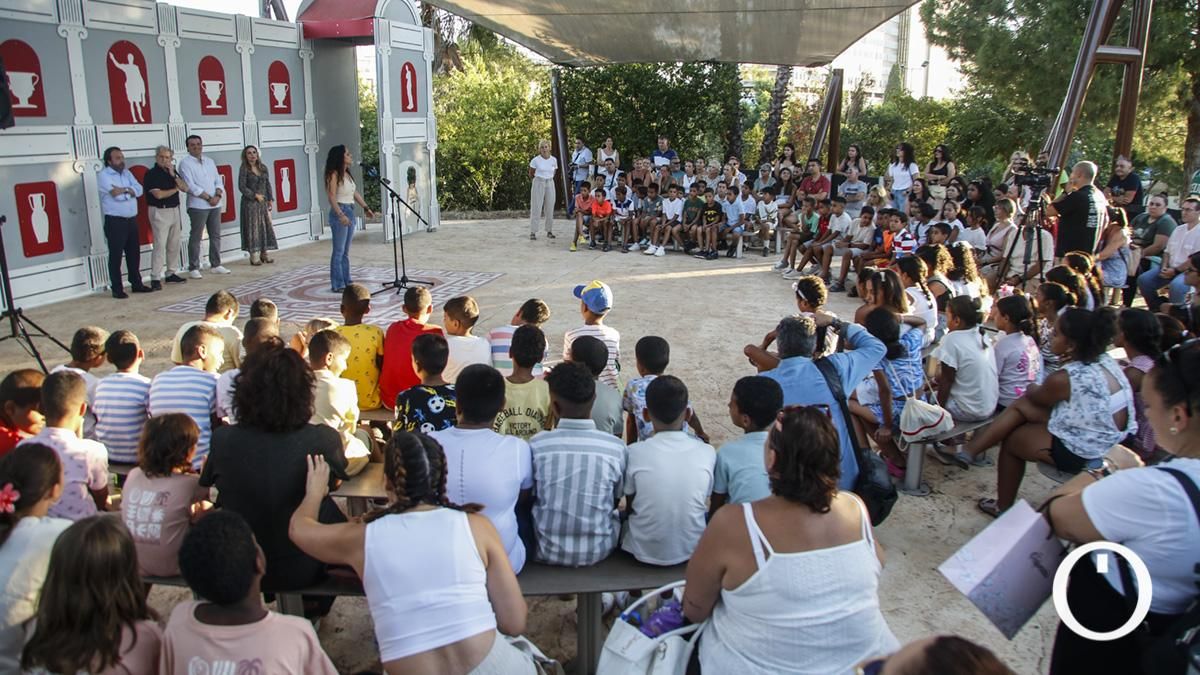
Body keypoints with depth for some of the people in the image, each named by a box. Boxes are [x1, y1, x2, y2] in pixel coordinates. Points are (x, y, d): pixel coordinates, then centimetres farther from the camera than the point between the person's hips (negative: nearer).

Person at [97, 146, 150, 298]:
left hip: (131, 220, 6)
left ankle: (136, 283, 23)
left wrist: (124, 190, -15)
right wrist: (130, 191, -6)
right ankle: (117, 289, 4)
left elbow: (139, 190, -1)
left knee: (134, 253, 12)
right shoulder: (103, 175, -6)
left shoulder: (127, 173, 13)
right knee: (116, 256, -1)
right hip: (115, 221, -6)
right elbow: (116, 195, -18)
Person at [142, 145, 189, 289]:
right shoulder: (151, 174, -7)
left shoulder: (173, 172, 12)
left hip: (174, 211, 7)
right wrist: (175, 189, -2)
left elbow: (185, 188, 3)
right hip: (160, 212, -7)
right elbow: (158, 194, -16)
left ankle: (172, 273, 19)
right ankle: (155, 278, -7)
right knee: (160, 245, -9)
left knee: (174, 244, 10)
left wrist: (173, 175, -10)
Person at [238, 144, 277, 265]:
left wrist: (270, 199, 6)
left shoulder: (263, 167, 9)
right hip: (250, 202, -5)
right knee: (253, 228, -4)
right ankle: (254, 256, -1)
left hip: (263, 202, 6)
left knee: (266, 227, 7)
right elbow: (242, 187, -10)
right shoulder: (244, 169, -6)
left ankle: (264, 253, 16)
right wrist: (255, 195, -13)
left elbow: (268, 184, 12)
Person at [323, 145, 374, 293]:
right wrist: (340, 215, -27)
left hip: (350, 212, 8)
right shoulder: (334, 174, -12)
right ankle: (337, 284, 1)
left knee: (346, 251, 14)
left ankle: (346, 281, 20)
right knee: (338, 251, -4)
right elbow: (332, 197, -18)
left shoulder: (347, 174, 13)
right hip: (340, 212, -8)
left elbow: (355, 193, 20)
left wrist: (366, 208, 19)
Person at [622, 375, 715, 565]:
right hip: (693, 550, 1)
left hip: (645, 552, -1)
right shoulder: (707, 452, -11)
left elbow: (630, 506, -2)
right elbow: (705, 501, 3)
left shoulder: (634, 453, -15)